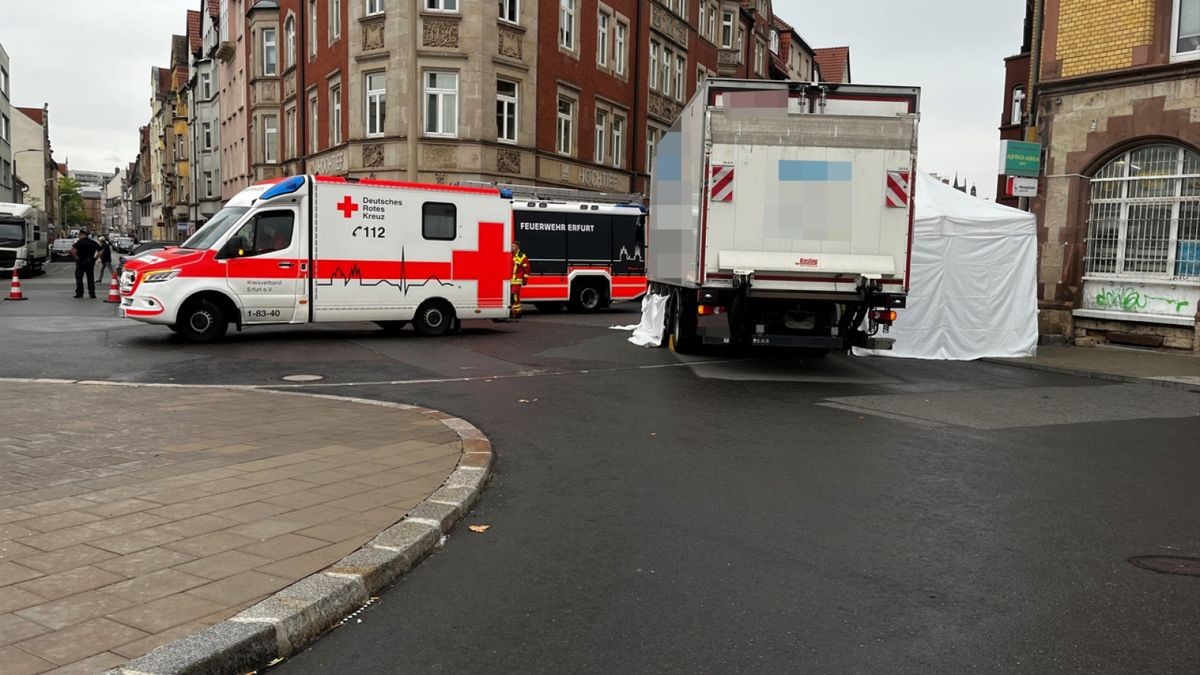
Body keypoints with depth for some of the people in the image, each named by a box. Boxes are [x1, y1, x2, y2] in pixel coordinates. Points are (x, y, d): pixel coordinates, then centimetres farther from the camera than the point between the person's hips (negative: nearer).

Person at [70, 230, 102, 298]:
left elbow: (73, 250, -23)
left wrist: (75, 257, -9)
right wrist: (95, 258, 8)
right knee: (90, 278, 9)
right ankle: (92, 293, 6)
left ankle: (79, 293, 2)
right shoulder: (93, 242, 6)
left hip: (81, 262, -5)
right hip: (91, 262, 5)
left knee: (79, 277, 4)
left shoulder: (80, 242, -10)